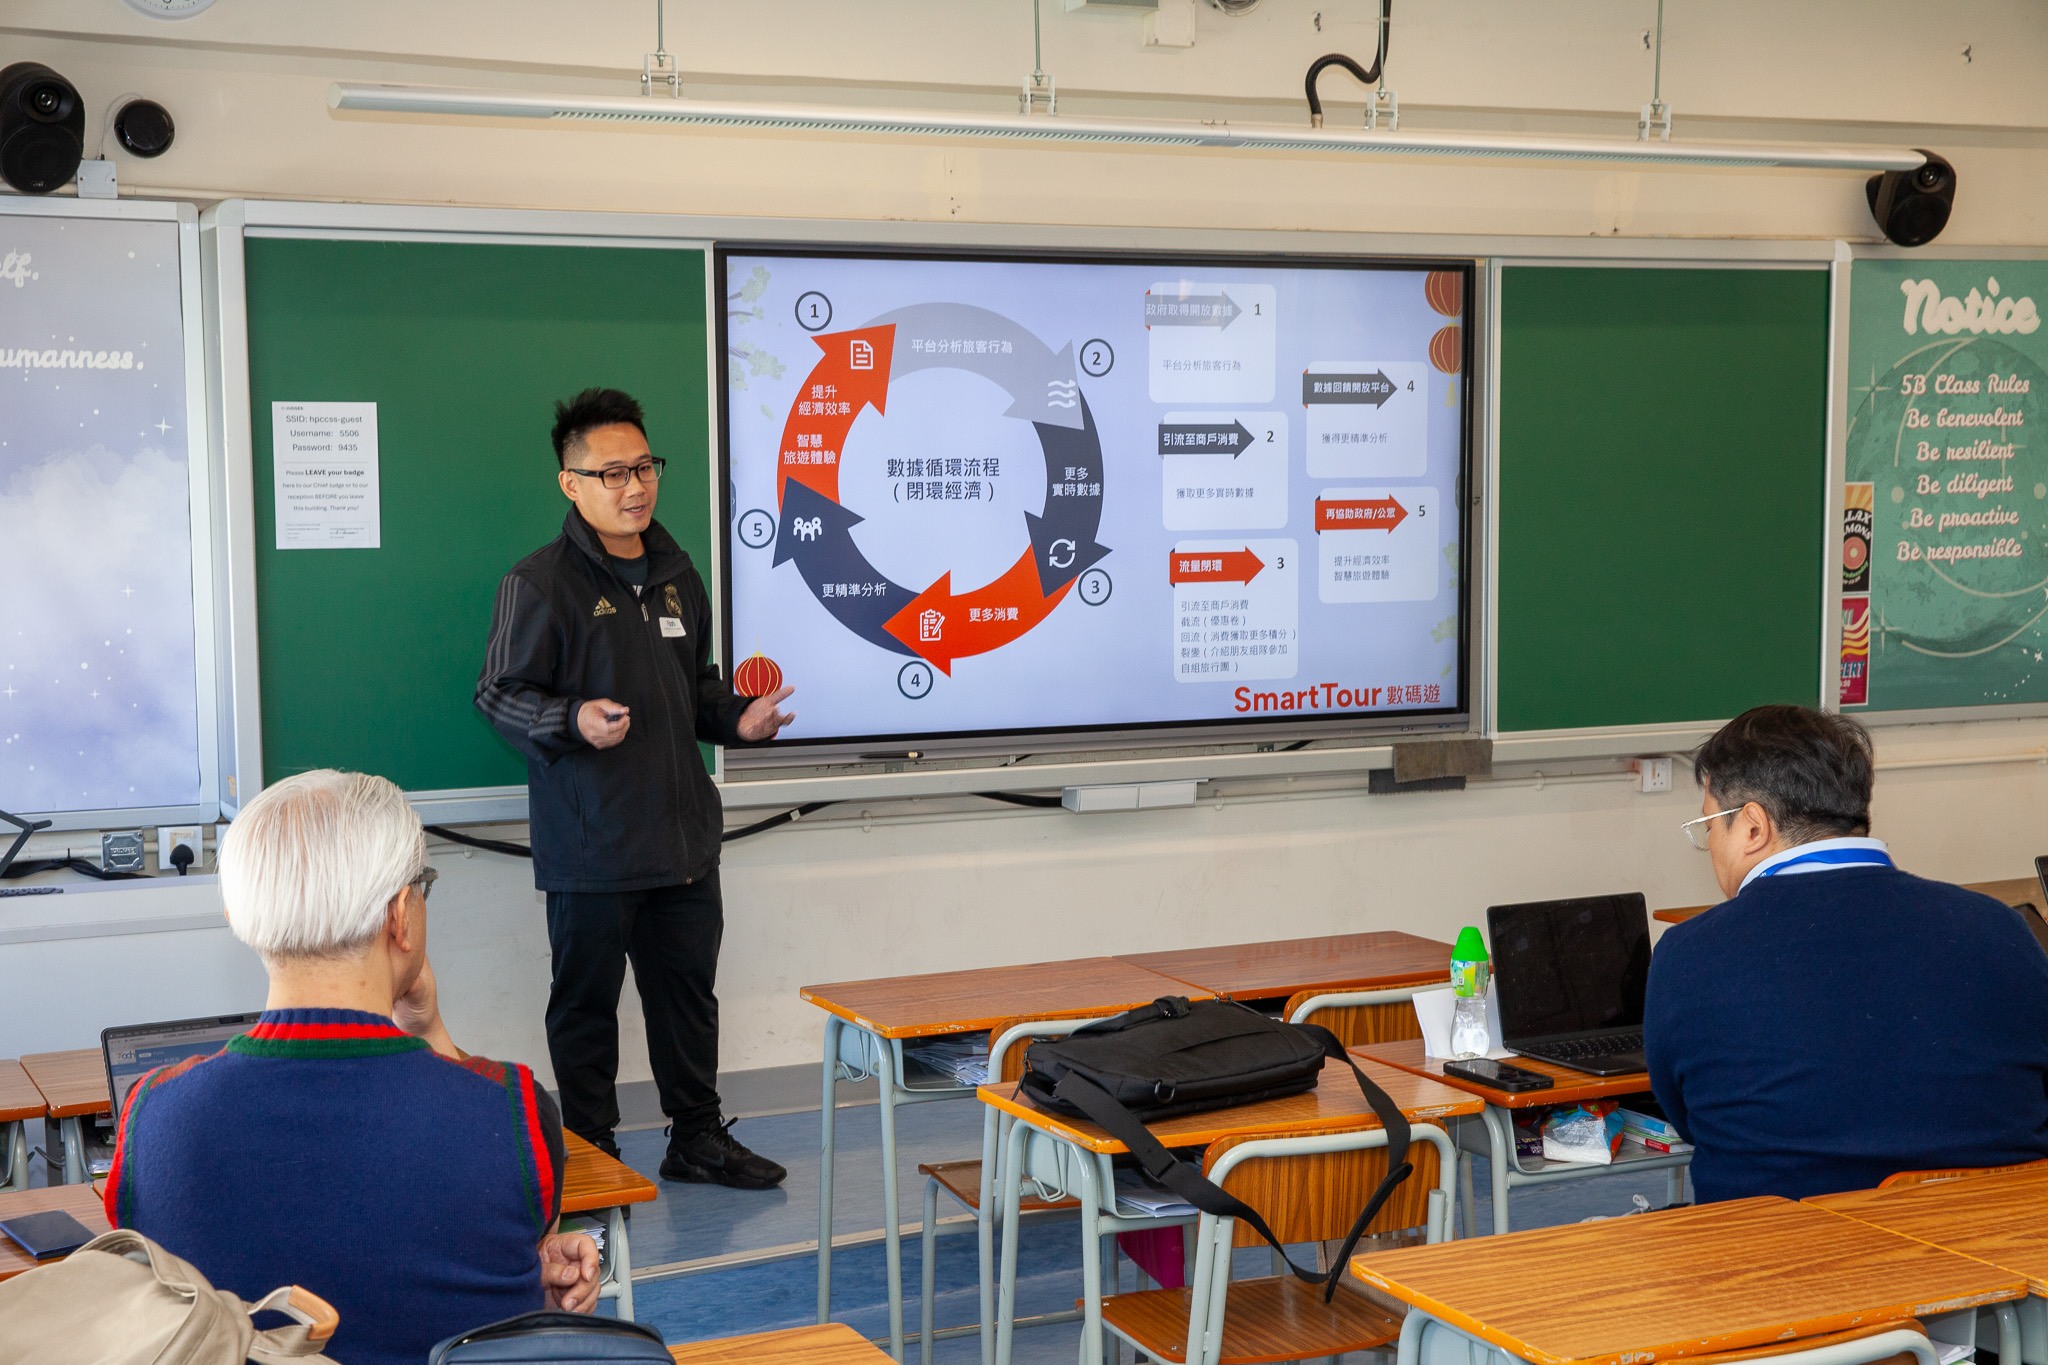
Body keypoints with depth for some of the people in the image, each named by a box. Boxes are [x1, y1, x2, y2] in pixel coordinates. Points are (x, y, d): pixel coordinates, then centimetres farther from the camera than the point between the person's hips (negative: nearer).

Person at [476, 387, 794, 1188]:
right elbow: (500, 694, -9)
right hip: (589, 843, -6)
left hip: (682, 830, 7)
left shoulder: (675, 575, 14)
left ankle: (697, 1136, 27)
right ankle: (590, 1154, 16)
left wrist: (737, 719, 6)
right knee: (587, 1000, 3)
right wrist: (574, 721, -26)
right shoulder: (540, 583, -9)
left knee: (687, 986, 14)